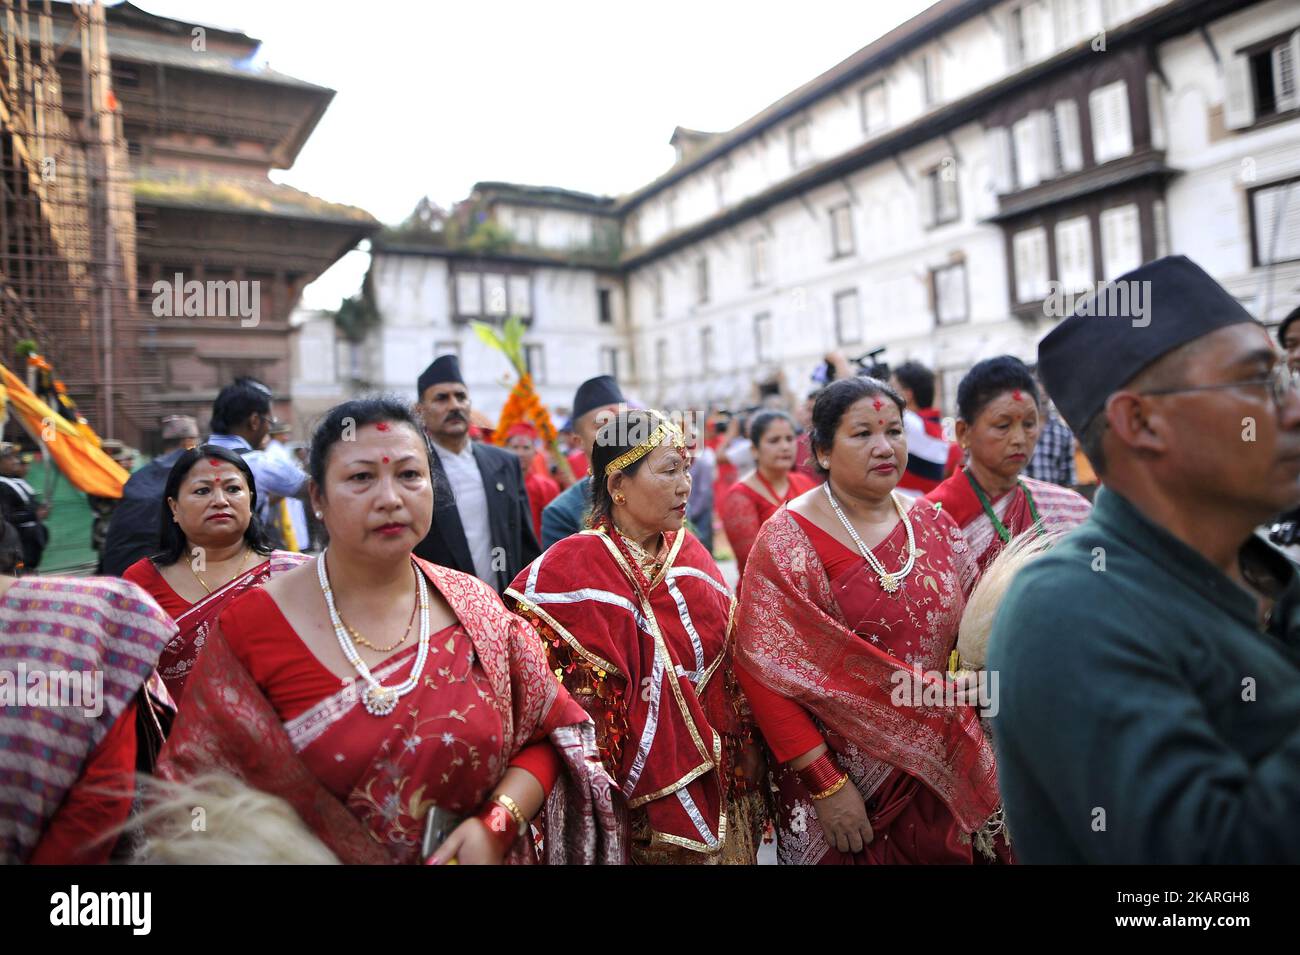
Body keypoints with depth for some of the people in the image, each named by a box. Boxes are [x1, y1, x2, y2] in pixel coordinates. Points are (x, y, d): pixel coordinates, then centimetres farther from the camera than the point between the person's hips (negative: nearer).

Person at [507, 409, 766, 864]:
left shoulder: (690, 553, 0)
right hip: (639, 796, -5)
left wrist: (746, 750, 6)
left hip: (718, 778, 6)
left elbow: (729, 662, 6)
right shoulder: (571, 568, -18)